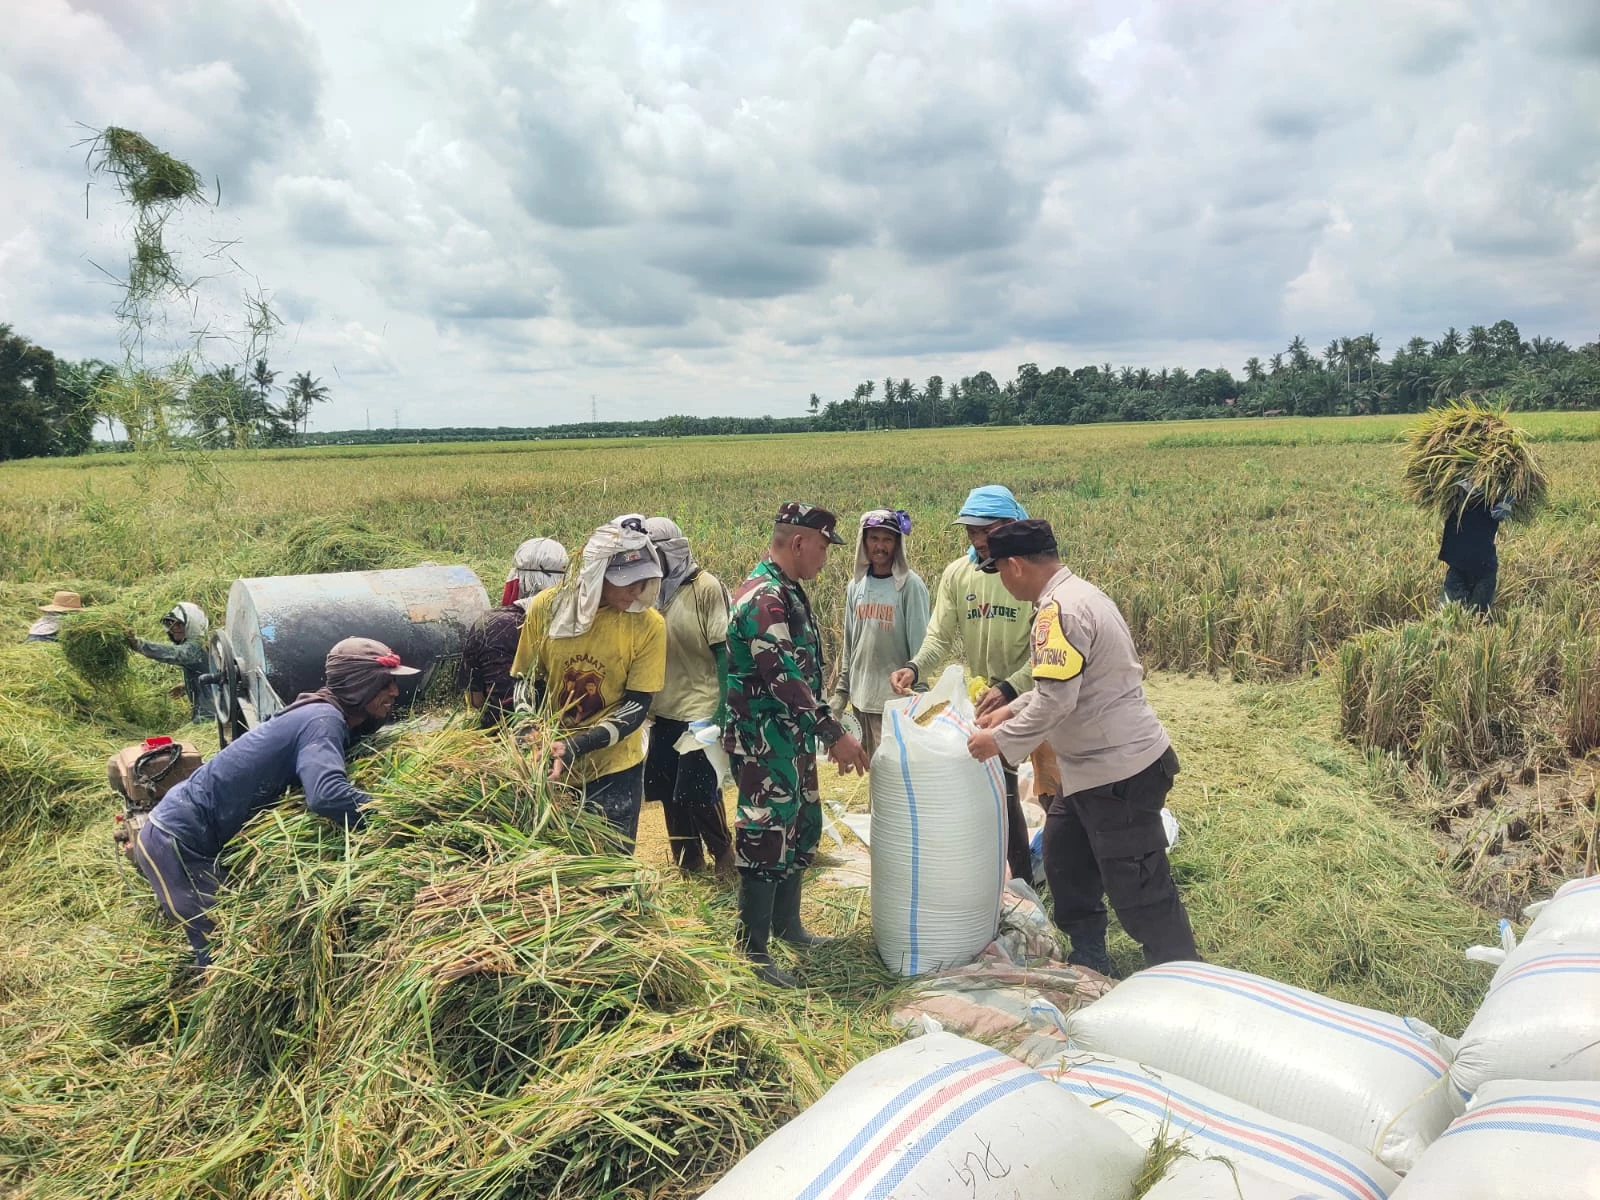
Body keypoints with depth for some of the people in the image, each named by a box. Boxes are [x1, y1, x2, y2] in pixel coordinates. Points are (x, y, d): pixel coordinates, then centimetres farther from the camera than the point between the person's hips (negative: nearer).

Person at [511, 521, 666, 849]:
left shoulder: (648, 624, -14)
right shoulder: (547, 607, -9)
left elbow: (635, 708, -13)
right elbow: (527, 680, 2)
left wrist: (574, 747, -25)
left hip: (613, 771, -1)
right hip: (550, 765, 2)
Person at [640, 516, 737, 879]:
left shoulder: (706, 588, -12)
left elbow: (723, 651, -12)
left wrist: (723, 709, -15)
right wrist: (645, 706, 10)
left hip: (699, 709, -6)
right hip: (662, 711, 6)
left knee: (698, 791, -3)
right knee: (669, 790, 12)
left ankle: (723, 852, 21)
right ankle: (687, 858, 30)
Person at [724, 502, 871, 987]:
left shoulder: (788, 591, 11)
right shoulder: (763, 598, -22)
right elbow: (785, 679, -26)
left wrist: (827, 731, 20)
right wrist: (835, 733, -22)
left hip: (794, 738, 10)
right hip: (764, 743, -10)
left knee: (802, 828, 20)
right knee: (767, 838, -2)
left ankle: (786, 923, 36)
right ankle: (753, 951, 11)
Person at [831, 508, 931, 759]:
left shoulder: (910, 585, -9)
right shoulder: (856, 585, 6)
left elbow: (919, 644, -9)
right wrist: (841, 691, 12)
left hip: (897, 699, -5)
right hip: (861, 696, 5)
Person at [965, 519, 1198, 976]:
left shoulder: (1060, 610, -22)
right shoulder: (1078, 592, 11)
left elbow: (1056, 700, -26)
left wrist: (1001, 741, -15)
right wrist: (1011, 710, 19)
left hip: (1119, 774, -11)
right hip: (1097, 767, 11)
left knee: (1139, 892, 0)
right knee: (1064, 856, 22)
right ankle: (1089, 961, 34)